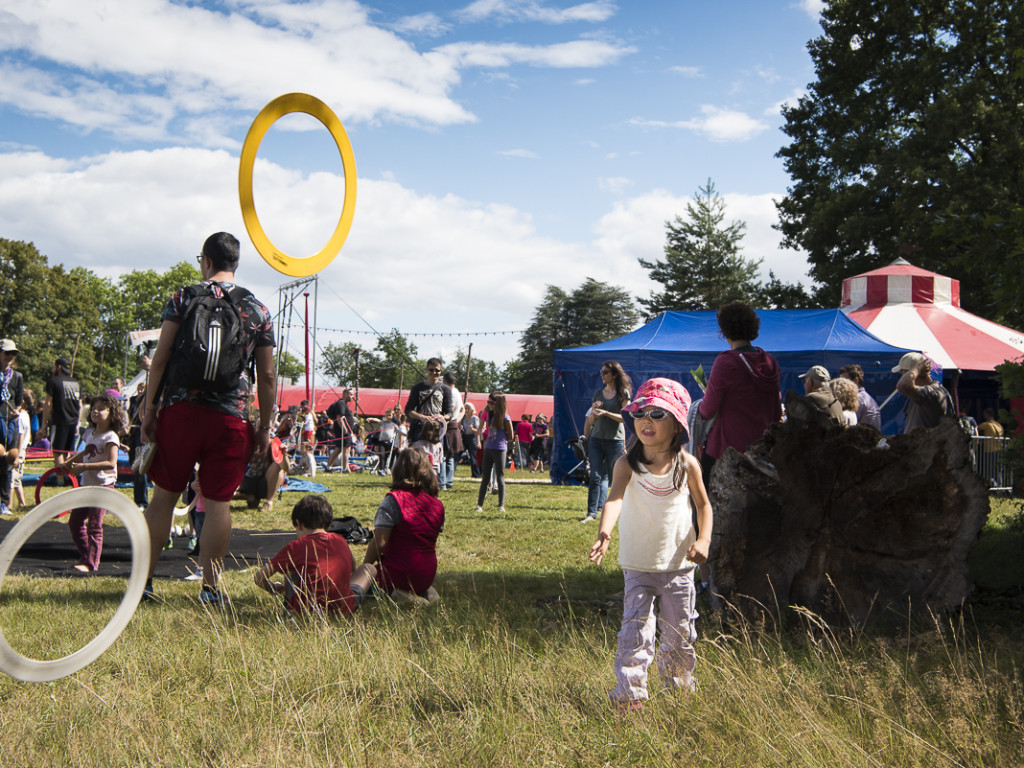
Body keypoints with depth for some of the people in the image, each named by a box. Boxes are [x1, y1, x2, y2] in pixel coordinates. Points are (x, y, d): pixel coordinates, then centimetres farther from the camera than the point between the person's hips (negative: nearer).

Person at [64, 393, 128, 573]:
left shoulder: (110, 437, -13)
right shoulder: (90, 433, 11)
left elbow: (111, 463, -24)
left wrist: (85, 466, -27)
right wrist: (69, 462, 19)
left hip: (103, 485, -8)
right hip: (87, 484, 9)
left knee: (94, 525, -7)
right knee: (75, 522, 12)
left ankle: (91, 563, -3)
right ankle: (86, 556, 23)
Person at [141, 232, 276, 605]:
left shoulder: (183, 298, 3)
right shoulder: (259, 310, 8)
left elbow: (160, 358, -2)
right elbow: (266, 376, 7)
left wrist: (149, 408, 3)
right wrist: (264, 427, 13)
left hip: (181, 410, 0)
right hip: (231, 419, 1)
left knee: (164, 495, 9)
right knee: (218, 502, 4)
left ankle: (144, 579, 14)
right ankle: (210, 588, 6)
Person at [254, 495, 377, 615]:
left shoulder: (296, 547, 0)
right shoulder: (341, 541, 10)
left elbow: (259, 577, 4)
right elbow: (352, 566, 34)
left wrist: (273, 588, 26)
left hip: (305, 609, -1)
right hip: (343, 608, 1)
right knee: (368, 568, 23)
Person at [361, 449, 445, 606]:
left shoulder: (394, 500, -16)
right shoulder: (438, 504, 3)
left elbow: (379, 543, -18)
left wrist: (364, 567, -3)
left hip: (398, 574, -7)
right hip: (428, 575, 7)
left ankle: (392, 594, -11)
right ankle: (423, 592, 7)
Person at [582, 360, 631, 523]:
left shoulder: (623, 394, 0)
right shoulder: (598, 393, 13)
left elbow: (625, 417, -9)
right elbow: (590, 421, 15)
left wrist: (605, 412, -18)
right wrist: (594, 410, -7)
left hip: (615, 440, -4)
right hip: (596, 439, 4)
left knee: (614, 477, 4)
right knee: (595, 476, -4)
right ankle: (592, 512, -8)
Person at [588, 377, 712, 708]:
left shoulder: (687, 465, -5)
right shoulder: (627, 464, -10)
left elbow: (704, 504, 8)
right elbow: (614, 497, -27)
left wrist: (703, 539, -9)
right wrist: (604, 533, -45)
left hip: (679, 565, 2)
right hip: (638, 565, -1)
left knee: (680, 635, 12)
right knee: (635, 631, -7)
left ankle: (679, 687, 32)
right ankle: (630, 693, 2)